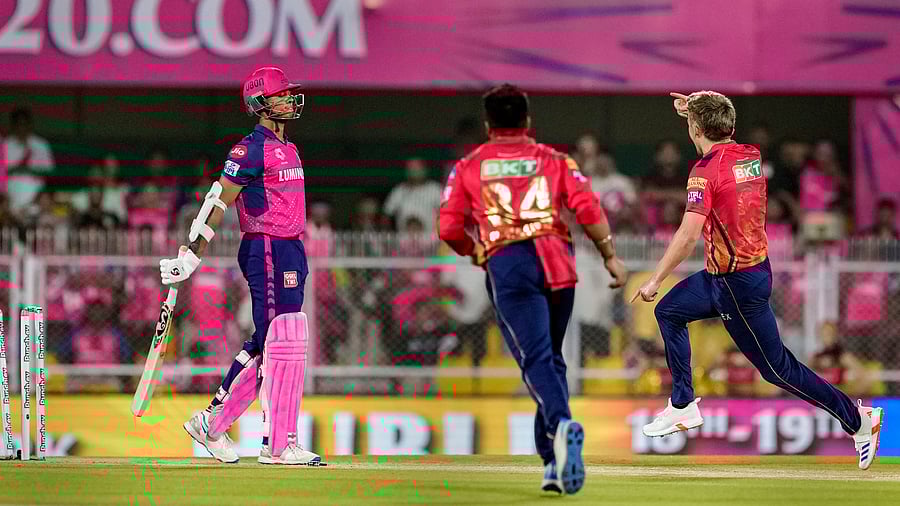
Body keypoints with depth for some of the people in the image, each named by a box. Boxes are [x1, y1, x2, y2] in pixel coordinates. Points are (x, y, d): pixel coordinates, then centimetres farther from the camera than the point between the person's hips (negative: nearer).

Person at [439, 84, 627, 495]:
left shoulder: (469, 167, 16)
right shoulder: (554, 160, 17)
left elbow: (449, 229, 8)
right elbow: (588, 208, 2)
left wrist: (475, 252, 27)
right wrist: (610, 256, 8)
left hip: (507, 265, -2)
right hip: (557, 263, 2)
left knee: (536, 358, -13)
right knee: (551, 357, 16)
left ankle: (561, 424, -42)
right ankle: (554, 462, 14)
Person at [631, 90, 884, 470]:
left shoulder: (706, 170, -22)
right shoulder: (751, 154, 1)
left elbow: (688, 235, -28)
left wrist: (655, 280, -20)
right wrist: (694, 110, 31)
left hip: (738, 284, -9)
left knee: (776, 367, -1)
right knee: (668, 311, 19)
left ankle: (858, 420, 4)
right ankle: (683, 407, 23)